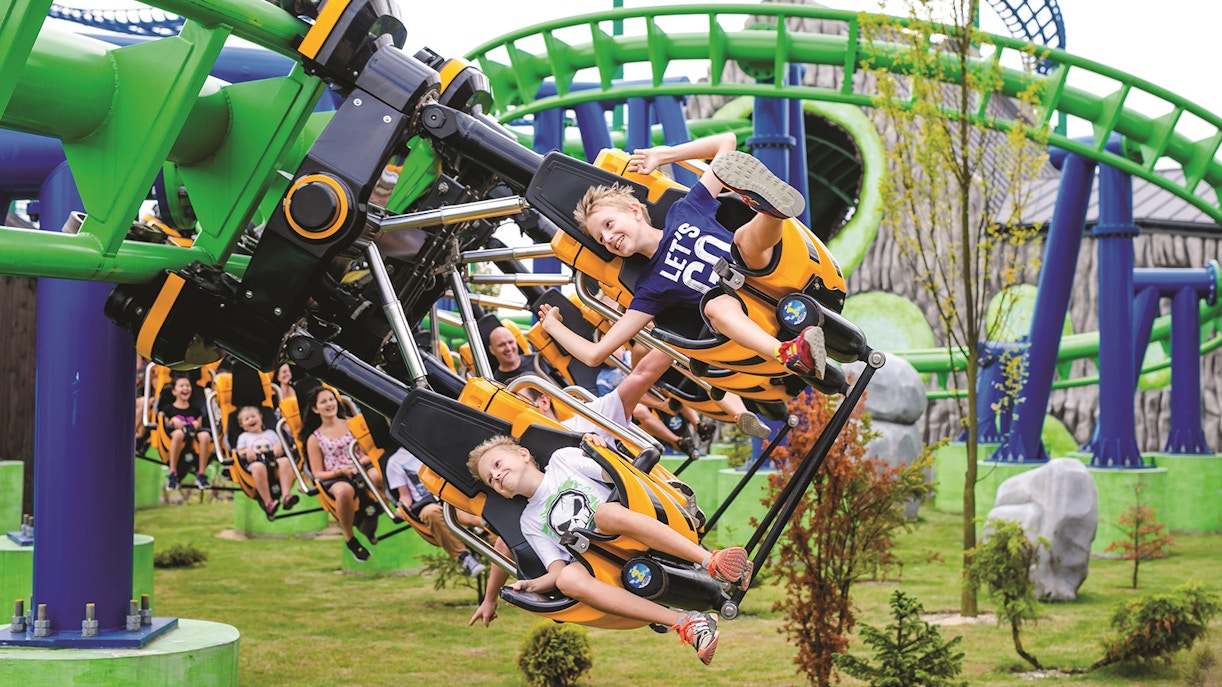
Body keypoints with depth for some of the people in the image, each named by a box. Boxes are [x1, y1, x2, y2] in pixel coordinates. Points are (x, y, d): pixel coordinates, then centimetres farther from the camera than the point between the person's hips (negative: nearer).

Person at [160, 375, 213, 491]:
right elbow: (164, 426, 8)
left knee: (205, 436, -35)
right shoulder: (168, 408, 17)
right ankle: (172, 474, -35)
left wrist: (197, 424, 1)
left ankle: (201, 475, -28)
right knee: (178, 433, -43)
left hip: (193, 434, 3)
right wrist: (173, 421, -9)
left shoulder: (195, 408, 26)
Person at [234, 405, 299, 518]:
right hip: (255, 462, -2)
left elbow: (280, 446, 26)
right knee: (258, 467, -43)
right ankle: (268, 501, -45)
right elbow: (239, 452, 18)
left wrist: (278, 448, 1)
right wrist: (247, 452, -5)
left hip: (273, 459, 2)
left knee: (285, 461, -36)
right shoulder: (244, 437, 31)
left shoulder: (270, 433, 35)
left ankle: (286, 494, -48)